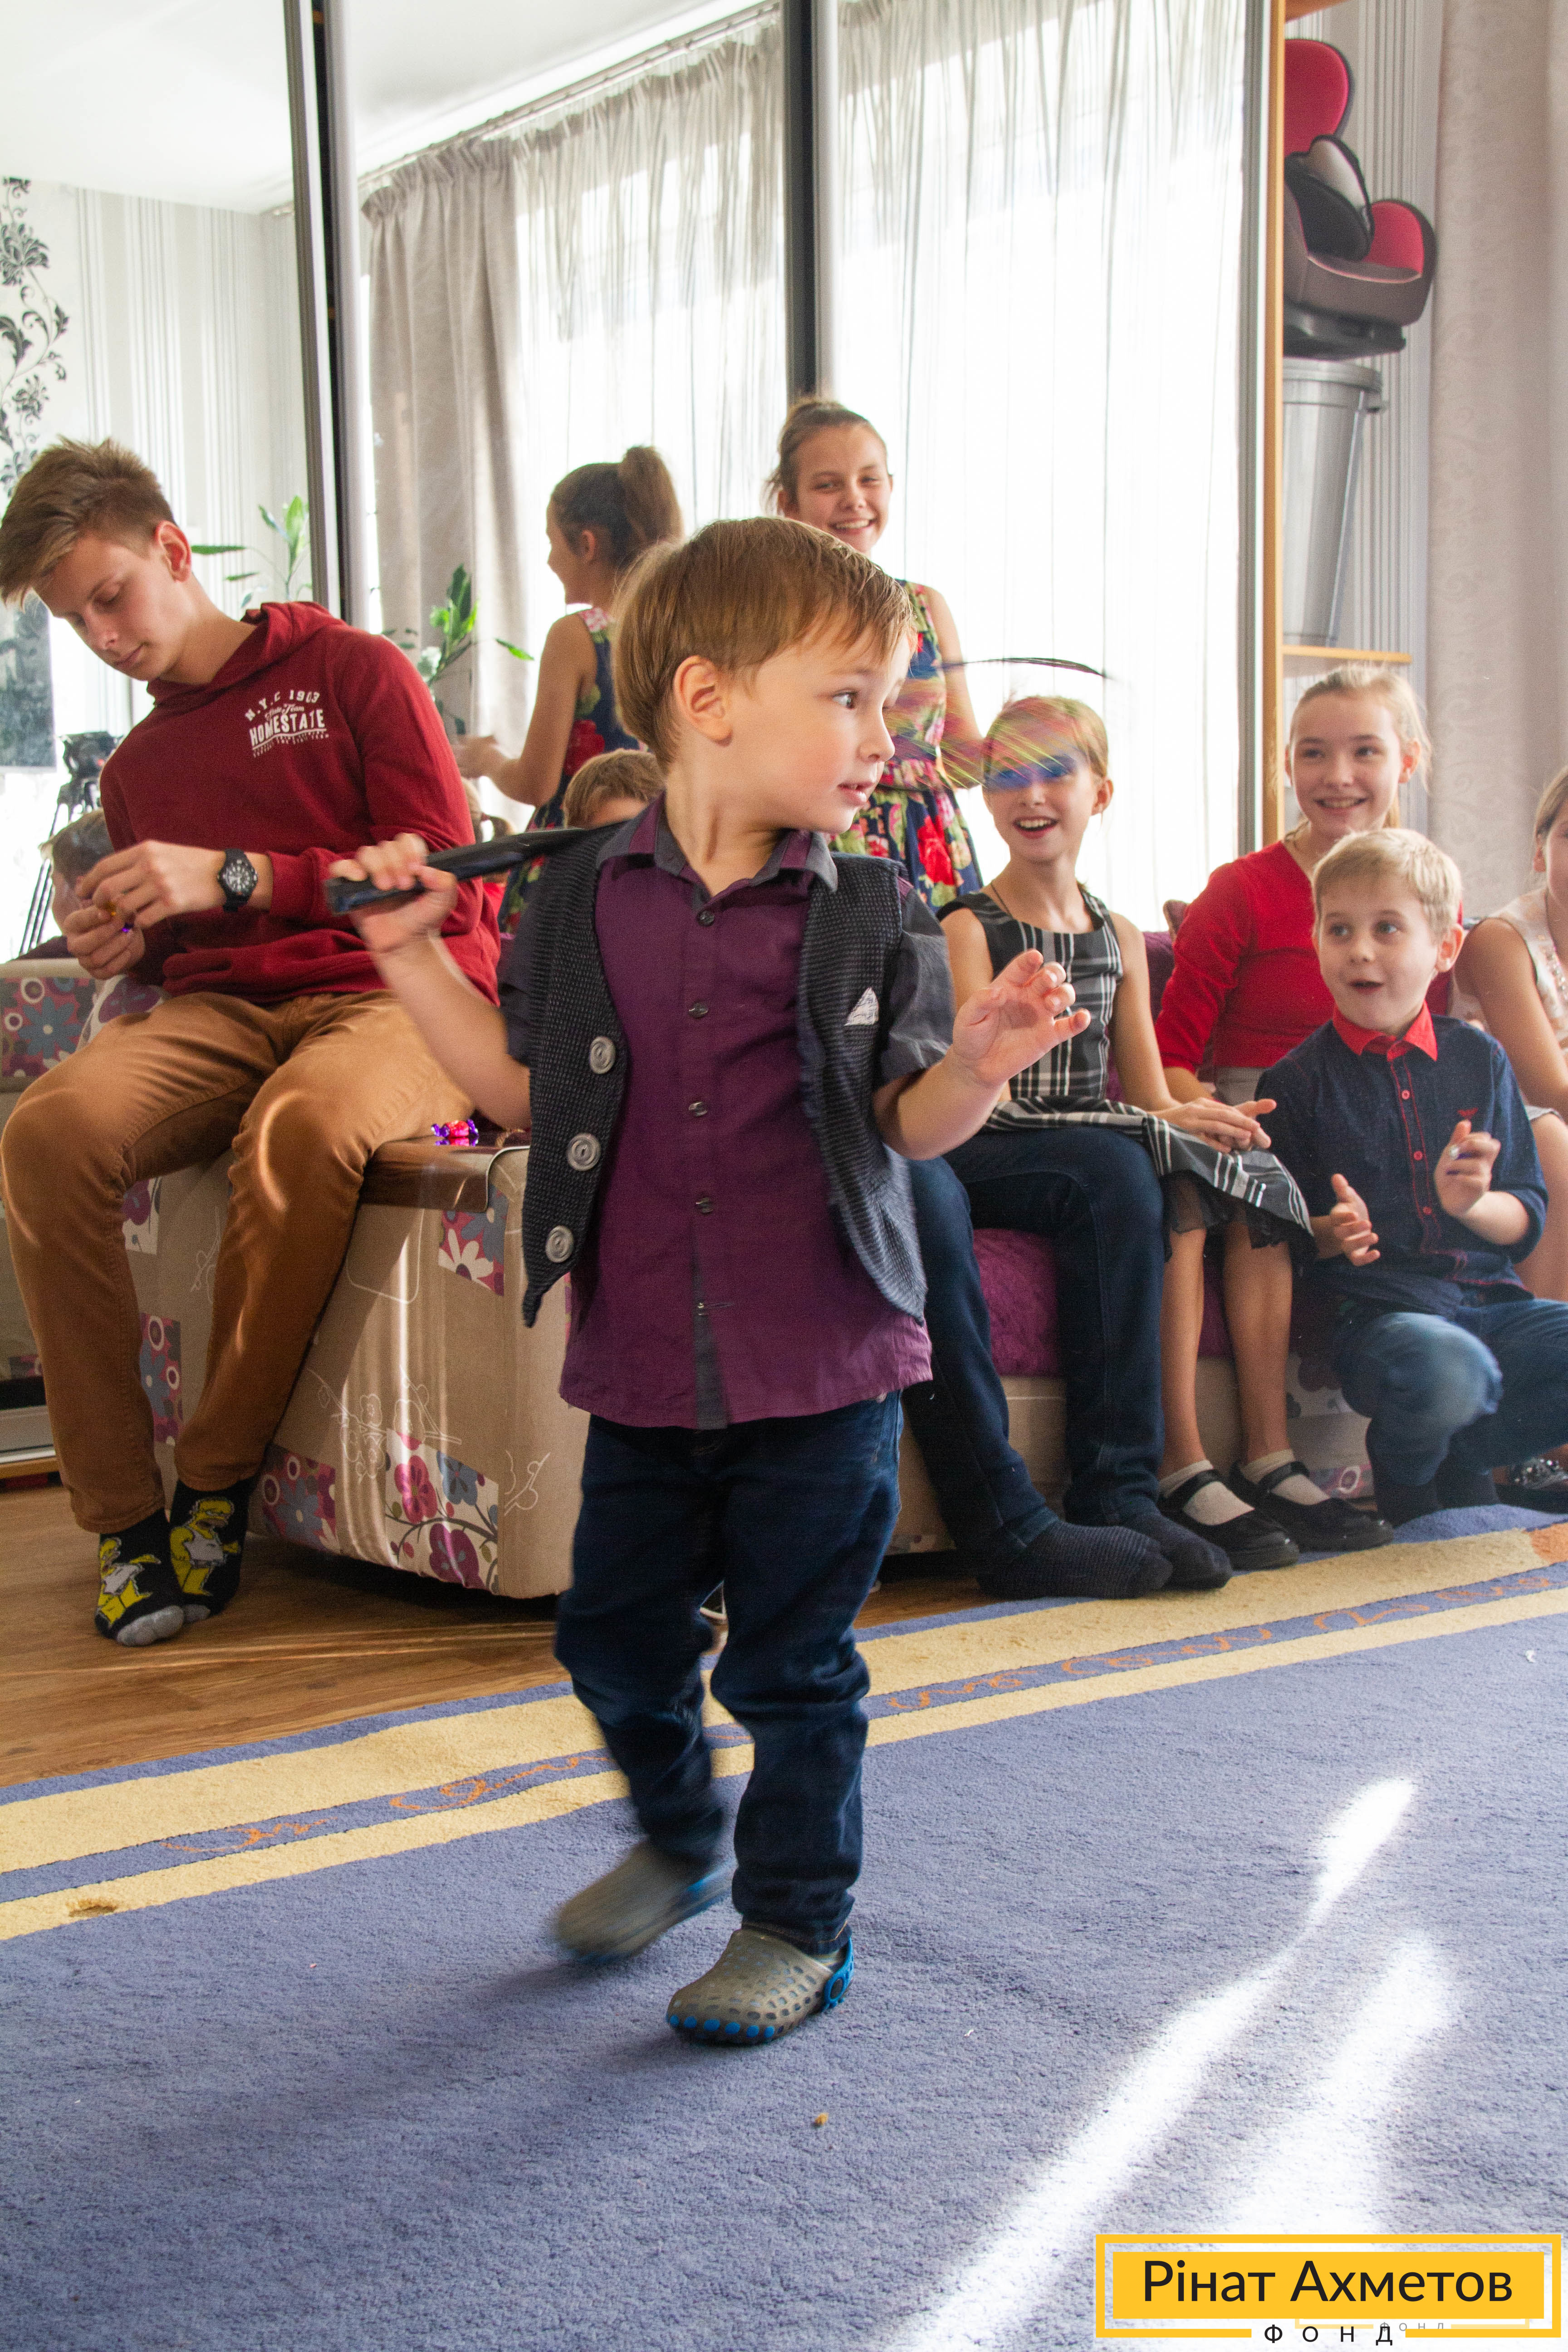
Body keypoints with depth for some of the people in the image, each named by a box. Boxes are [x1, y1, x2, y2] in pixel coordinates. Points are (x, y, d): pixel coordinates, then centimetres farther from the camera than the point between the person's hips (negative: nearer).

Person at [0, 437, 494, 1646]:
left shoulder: (354, 671, 5)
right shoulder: (139, 765, 23)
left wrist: (233, 876, -13)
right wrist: (121, 946, 5)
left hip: (394, 996, -5)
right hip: (219, 1008, 5)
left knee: (300, 1125, -41)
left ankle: (215, 1488, -22)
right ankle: (122, 1514, -22)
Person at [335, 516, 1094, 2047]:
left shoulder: (874, 918, -3)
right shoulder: (582, 902, 1)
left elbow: (906, 1122, -1)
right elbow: (525, 1089, 8)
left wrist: (973, 1065, -21)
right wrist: (411, 956, 3)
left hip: (820, 1370, -2)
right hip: (639, 1364, 3)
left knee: (792, 1665, 6)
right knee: (615, 1636, 17)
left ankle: (797, 1921, 26)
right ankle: (675, 1841, 44)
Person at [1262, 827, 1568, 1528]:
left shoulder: (1480, 1059, 12)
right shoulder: (1298, 1080, 3)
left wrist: (1473, 1201, -9)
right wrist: (1328, 1233, -17)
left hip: (1488, 1298, 5)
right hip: (1373, 1311, -5)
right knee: (1448, 1367, -37)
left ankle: (1460, 1461, 5)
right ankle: (1403, 1475, 1)